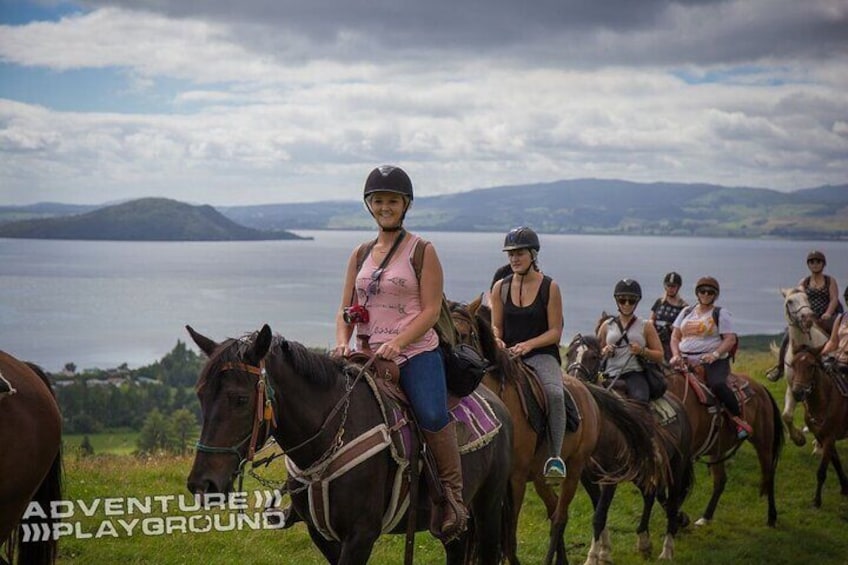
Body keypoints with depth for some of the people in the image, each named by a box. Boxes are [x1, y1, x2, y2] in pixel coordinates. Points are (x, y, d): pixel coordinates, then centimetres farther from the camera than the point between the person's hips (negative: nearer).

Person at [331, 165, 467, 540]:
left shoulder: (422, 251, 1)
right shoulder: (361, 254, 15)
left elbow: (431, 310, -7)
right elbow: (344, 311, 14)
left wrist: (397, 343, -20)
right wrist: (342, 343, -7)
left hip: (416, 352, -5)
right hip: (366, 355, 5)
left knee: (433, 416, -27)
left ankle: (453, 493, -11)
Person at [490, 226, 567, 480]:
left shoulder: (549, 287, 0)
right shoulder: (500, 287, 10)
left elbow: (555, 332, -2)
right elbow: (496, 326, 12)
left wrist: (528, 345, -17)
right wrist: (497, 341, -12)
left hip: (542, 354, -3)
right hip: (508, 355, 3)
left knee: (554, 393, -31)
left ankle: (555, 455, -23)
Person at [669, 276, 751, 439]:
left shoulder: (721, 314, 4)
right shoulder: (686, 312, 18)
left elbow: (730, 339, -5)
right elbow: (675, 336, 17)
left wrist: (714, 354, -21)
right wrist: (676, 355, -3)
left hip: (713, 361, -5)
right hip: (686, 361, 5)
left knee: (717, 384, -34)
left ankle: (738, 419, -20)